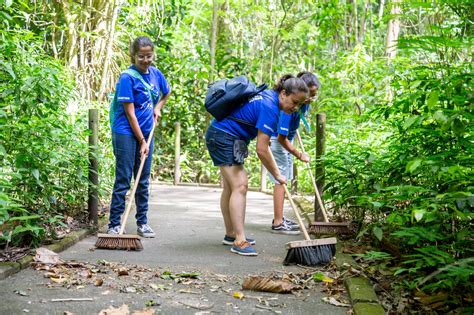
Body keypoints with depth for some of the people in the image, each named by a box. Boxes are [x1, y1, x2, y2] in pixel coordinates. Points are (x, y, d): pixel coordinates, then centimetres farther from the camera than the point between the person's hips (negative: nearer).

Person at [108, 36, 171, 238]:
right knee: (123, 181, -4)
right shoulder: (127, 77, -14)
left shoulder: (155, 73, 4)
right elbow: (130, 113, -16)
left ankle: (142, 223, 20)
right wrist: (141, 142, -15)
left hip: (146, 133, 6)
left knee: (143, 181, 11)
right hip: (126, 133, -6)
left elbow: (166, 92, 28)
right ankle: (114, 225, 3)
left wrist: (157, 108, 11)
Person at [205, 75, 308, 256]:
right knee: (240, 186, -16)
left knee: (230, 186, 14)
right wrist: (277, 175, -12)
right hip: (224, 138, -11)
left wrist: (264, 139, 26)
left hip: (220, 136, 11)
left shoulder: (268, 96, 6)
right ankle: (239, 241, -19)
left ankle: (230, 235, 23)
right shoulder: (270, 107, -23)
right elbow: (261, 151, -23)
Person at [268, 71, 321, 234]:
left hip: (286, 140, 9)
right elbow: (281, 138, -28)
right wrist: (299, 155, -21)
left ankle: (279, 218, 19)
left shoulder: (304, 103, -7)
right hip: (276, 141, -9)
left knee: (283, 180, 11)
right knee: (280, 180, -10)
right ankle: (278, 224, -9)